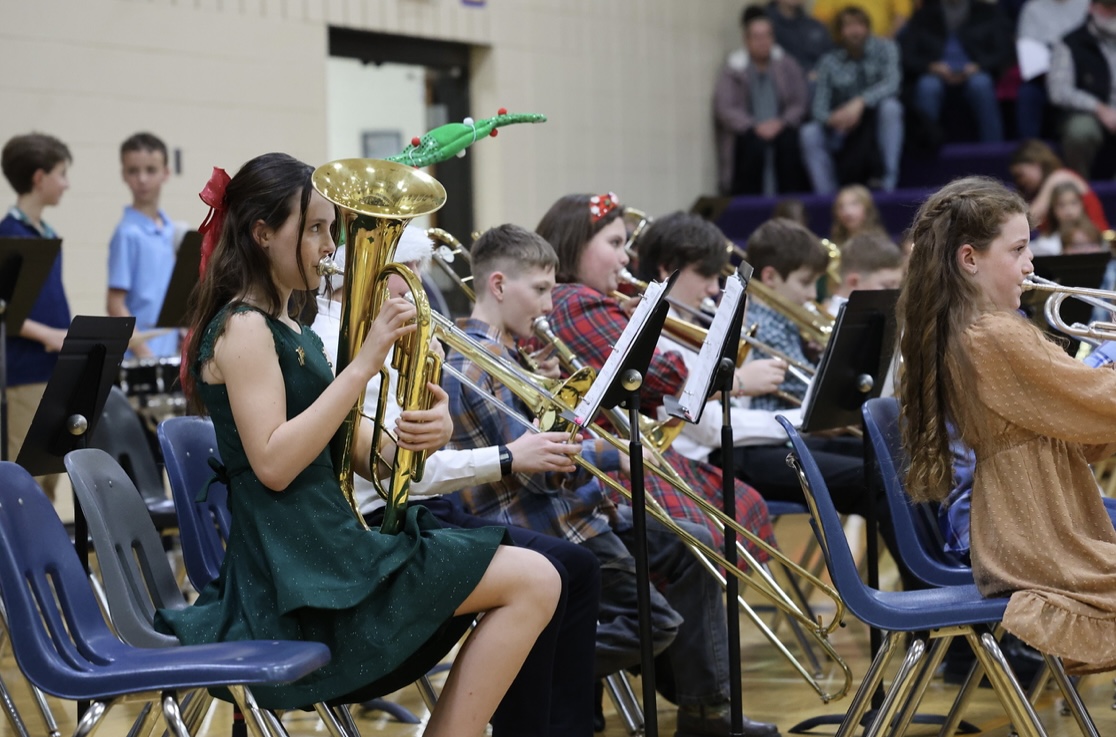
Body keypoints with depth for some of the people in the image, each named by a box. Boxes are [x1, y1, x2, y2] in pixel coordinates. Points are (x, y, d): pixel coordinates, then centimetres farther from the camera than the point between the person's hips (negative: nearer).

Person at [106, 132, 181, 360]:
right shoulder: (128, 234, -10)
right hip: (136, 358, -7)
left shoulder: (171, 231, 10)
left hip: (169, 353, 7)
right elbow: (115, 304, -12)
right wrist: (143, 352, -16)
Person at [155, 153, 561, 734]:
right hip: (301, 571, -9)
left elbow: (363, 455, 14)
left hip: (331, 548, 9)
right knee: (534, 583, -13)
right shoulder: (242, 328, -10)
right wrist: (364, 363, -21)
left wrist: (420, 434, -8)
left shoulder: (291, 332, 18)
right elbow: (273, 463, -22)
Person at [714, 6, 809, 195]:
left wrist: (782, 123, -15)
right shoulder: (733, 69, 3)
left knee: (790, 142, -31)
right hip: (748, 133, -1)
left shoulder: (787, 66, 10)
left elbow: (801, 102, 4)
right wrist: (755, 127, -18)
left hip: (780, 128, 2)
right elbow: (724, 109, -6)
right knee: (755, 145, -34)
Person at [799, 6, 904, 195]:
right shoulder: (830, 62, -2)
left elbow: (891, 83, -21)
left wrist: (860, 102, -37)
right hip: (844, 131, 1)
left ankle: (886, 184, -29)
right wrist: (831, 118, -34)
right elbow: (819, 106, -9)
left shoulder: (884, 48, -5)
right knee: (809, 134, -25)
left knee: (890, 106, -33)